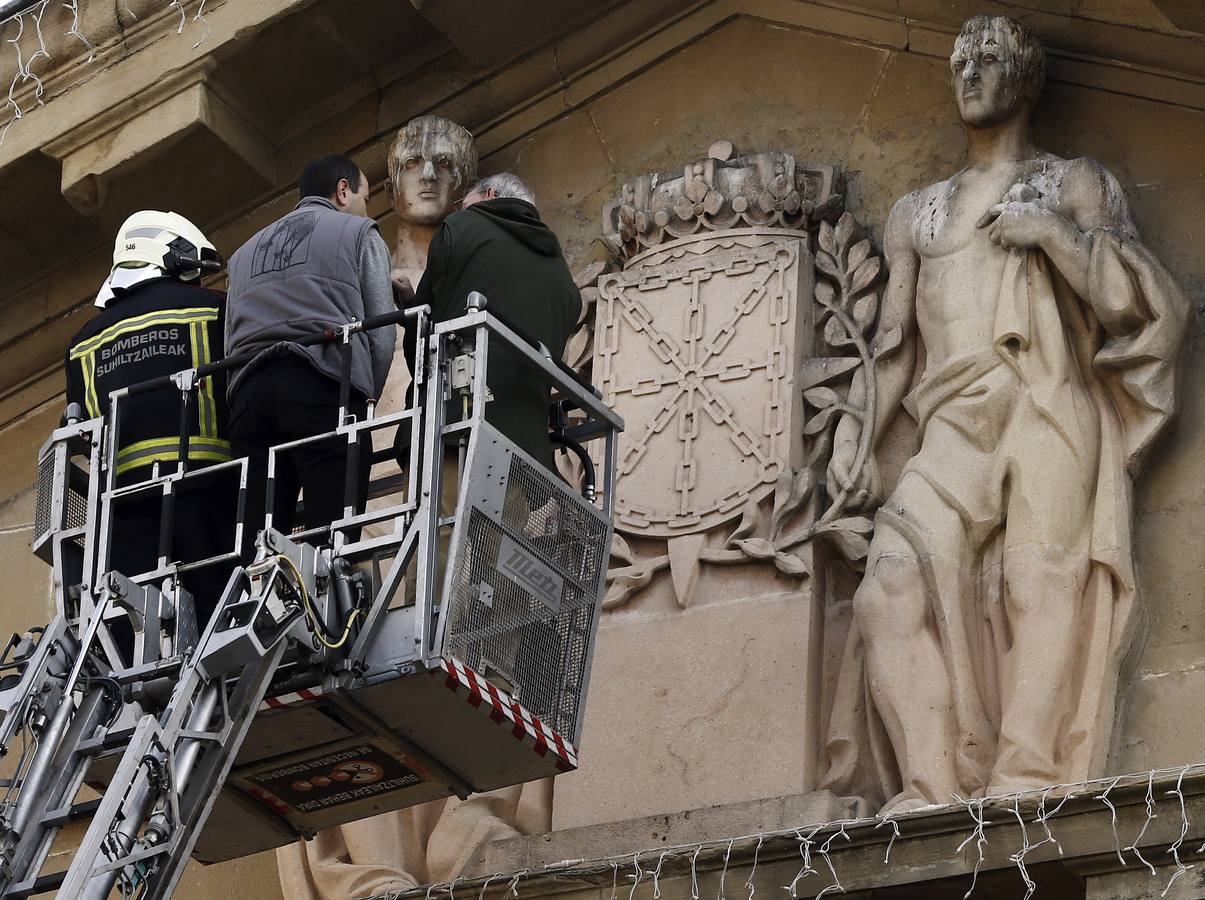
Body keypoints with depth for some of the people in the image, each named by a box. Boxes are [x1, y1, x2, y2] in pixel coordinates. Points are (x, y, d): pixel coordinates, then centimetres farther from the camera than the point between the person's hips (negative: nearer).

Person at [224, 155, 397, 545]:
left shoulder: (246, 252, 33)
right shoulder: (359, 233, 17)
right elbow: (382, 334, 6)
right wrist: (366, 399, 15)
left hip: (249, 391, 5)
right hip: (326, 387, -5)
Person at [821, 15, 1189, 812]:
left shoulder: (1076, 185, 16)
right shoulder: (916, 214, 27)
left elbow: (1132, 304, 4)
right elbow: (895, 347, 20)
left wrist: (1054, 233, -5)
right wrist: (855, 436, 6)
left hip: (1048, 415, -3)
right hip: (953, 433, 3)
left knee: (1043, 588, -15)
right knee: (898, 581, -19)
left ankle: (1026, 783, -22)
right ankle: (934, 788, -24)